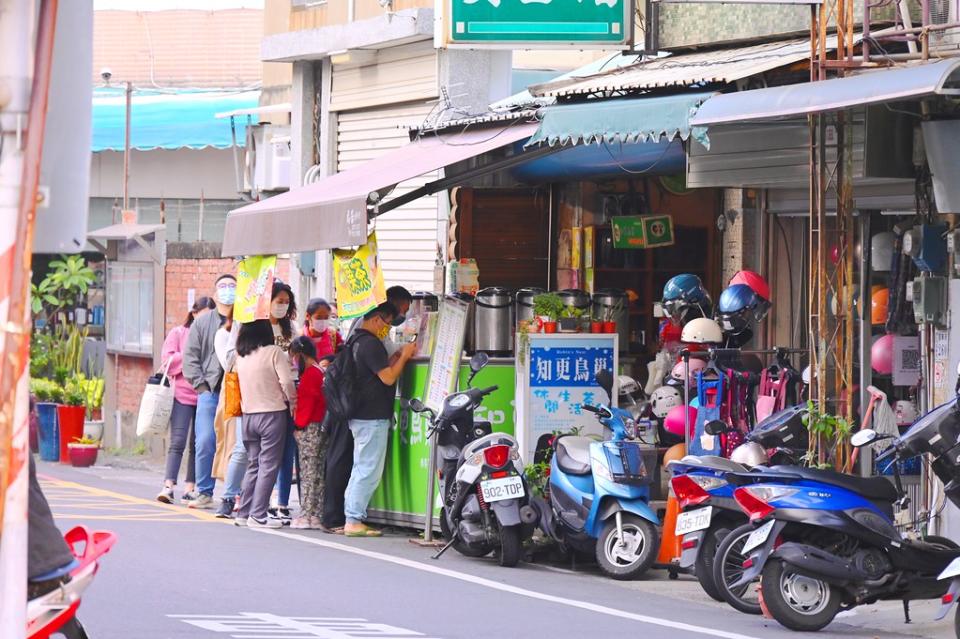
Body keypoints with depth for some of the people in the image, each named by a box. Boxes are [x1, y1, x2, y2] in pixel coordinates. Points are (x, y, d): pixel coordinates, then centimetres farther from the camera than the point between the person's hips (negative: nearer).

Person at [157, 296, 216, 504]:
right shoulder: (178, 333, 7)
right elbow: (168, 361, -2)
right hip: (182, 394, -2)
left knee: (197, 445, 4)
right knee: (178, 442, -9)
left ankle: (190, 489, 9)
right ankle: (168, 486, -11)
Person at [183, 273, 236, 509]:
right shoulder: (202, 324, 13)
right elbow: (190, 357, 11)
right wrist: (201, 385, 0)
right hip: (209, 392, 1)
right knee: (205, 442, -5)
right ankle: (205, 493, 3)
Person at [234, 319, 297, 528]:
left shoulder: (240, 356, 5)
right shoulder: (273, 352, -11)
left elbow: (242, 384, 11)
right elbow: (287, 382, -15)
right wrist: (292, 403, 1)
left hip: (248, 414, 5)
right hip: (272, 413, -5)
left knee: (253, 464, 15)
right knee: (268, 466, -1)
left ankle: (244, 513, 14)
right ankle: (258, 515, -5)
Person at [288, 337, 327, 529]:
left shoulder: (310, 374, -13)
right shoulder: (321, 372, 14)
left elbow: (306, 403, -16)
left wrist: (299, 425, -9)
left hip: (308, 428, -9)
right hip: (321, 426, 9)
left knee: (308, 472, -8)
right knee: (318, 473, 9)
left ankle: (306, 516, -8)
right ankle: (316, 515, 11)